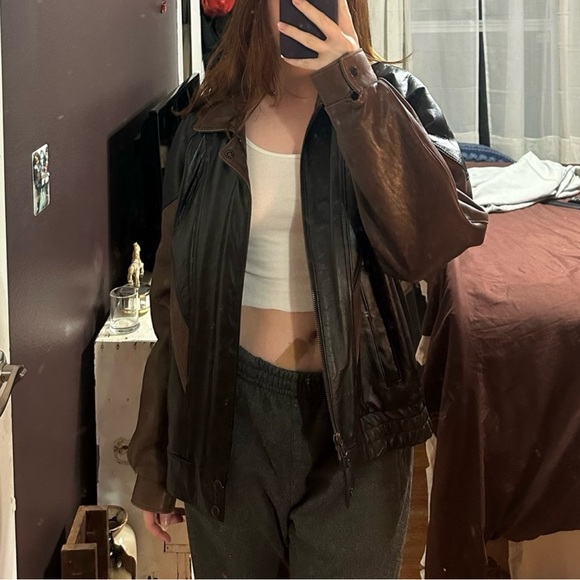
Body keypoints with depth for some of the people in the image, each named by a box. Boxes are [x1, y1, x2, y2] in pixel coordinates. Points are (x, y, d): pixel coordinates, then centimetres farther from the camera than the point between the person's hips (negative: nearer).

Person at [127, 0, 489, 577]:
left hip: (351, 411, -1)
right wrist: (154, 461, 10)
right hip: (232, 410, 2)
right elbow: (175, 297, 7)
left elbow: (438, 238, -22)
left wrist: (354, 90, -27)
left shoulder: (390, 102, -4)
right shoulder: (209, 128, 1)